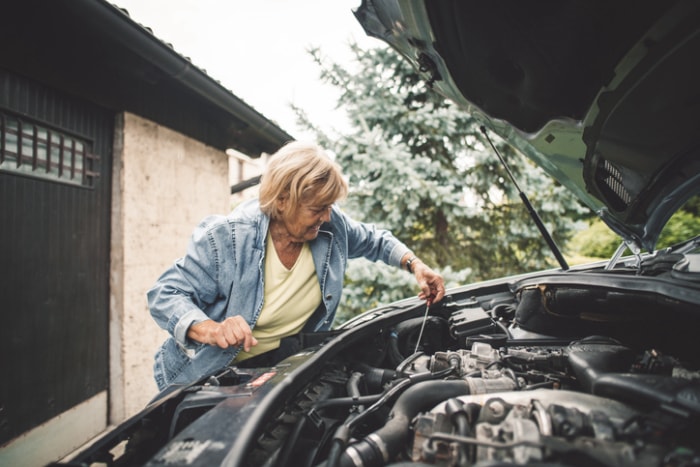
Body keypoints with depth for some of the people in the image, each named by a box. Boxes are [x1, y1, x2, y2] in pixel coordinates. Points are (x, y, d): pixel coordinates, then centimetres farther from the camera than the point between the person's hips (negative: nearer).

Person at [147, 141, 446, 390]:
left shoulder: (331, 225, -12)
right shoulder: (225, 239, -25)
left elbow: (374, 240, 8)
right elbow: (165, 295, -19)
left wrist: (415, 264, -7)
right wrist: (211, 330, -38)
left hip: (286, 359, 4)